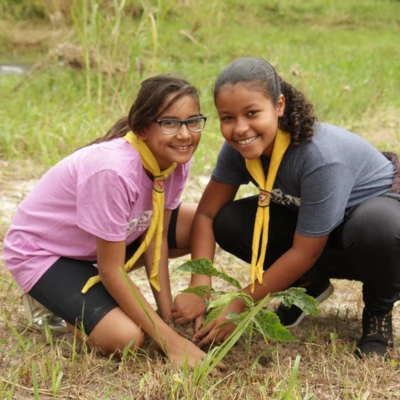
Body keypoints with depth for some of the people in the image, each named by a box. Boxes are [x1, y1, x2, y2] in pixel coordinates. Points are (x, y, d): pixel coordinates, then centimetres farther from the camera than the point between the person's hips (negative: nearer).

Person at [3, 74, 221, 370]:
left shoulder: (177, 158, -15)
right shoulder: (114, 170, -36)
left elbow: (155, 235, -5)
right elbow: (112, 270, -29)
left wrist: (168, 314, -10)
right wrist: (171, 340, -27)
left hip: (109, 240, 8)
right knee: (127, 338, -27)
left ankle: (104, 291, 7)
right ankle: (62, 298, 3)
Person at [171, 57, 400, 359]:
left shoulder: (321, 157, -36)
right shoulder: (240, 146, -18)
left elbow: (304, 252, -28)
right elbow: (207, 213, -12)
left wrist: (240, 306, -23)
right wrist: (199, 289, -26)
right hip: (308, 220, 6)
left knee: (375, 225, -42)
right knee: (229, 223, -16)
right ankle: (309, 285, 10)